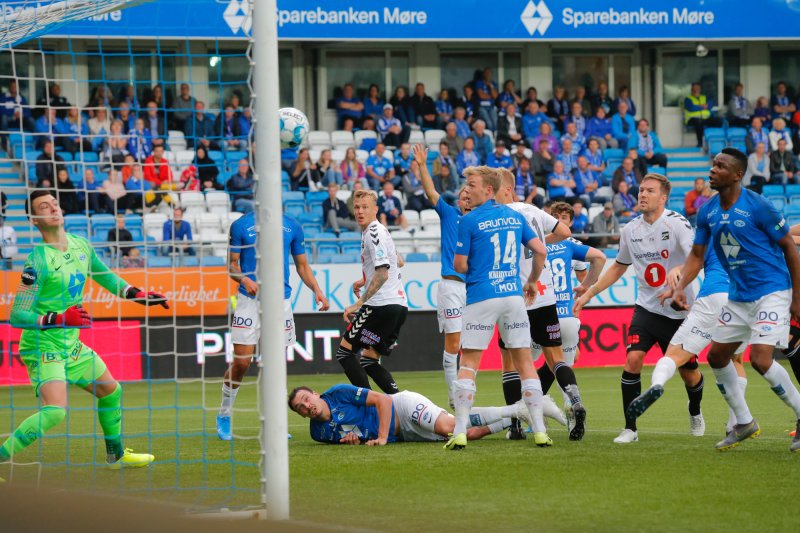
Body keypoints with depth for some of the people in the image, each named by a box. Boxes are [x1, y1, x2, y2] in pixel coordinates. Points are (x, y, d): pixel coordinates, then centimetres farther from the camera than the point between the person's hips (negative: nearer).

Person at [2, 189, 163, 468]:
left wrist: (138, 294, 14)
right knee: (55, 410, -28)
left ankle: (116, 455, 43)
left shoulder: (81, 246, 2)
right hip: (43, 346, -8)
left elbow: (105, 276, 23)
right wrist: (59, 318, -34)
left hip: (71, 345, 8)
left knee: (111, 391, 22)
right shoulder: (38, 261, -22)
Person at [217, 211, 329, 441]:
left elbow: (302, 265, 15)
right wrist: (244, 279, -18)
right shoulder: (241, 225, 1)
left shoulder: (292, 226, 9)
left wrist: (316, 289, -1)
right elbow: (231, 263, 3)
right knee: (241, 362, -7)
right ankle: (224, 416, 11)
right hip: (249, 300, -3)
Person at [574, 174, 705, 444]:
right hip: (646, 307, 3)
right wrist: (589, 292, 15)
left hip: (679, 311, -3)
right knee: (633, 359, -18)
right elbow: (619, 266, 20)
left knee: (689, 373, 9)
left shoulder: (676, 223, -14)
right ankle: (630, 428, -10)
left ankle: (695, 412, 43)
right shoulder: (631, 229, 3)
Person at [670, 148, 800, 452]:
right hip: (739, 296, 8)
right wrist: (680, 287, -7)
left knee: (760, 359, -20)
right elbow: (697, 255, 12)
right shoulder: (707, 213, 2)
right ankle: (744, 423, 24)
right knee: (717, 356, 9)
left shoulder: (757, 207, -17)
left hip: (771, 292, -8)